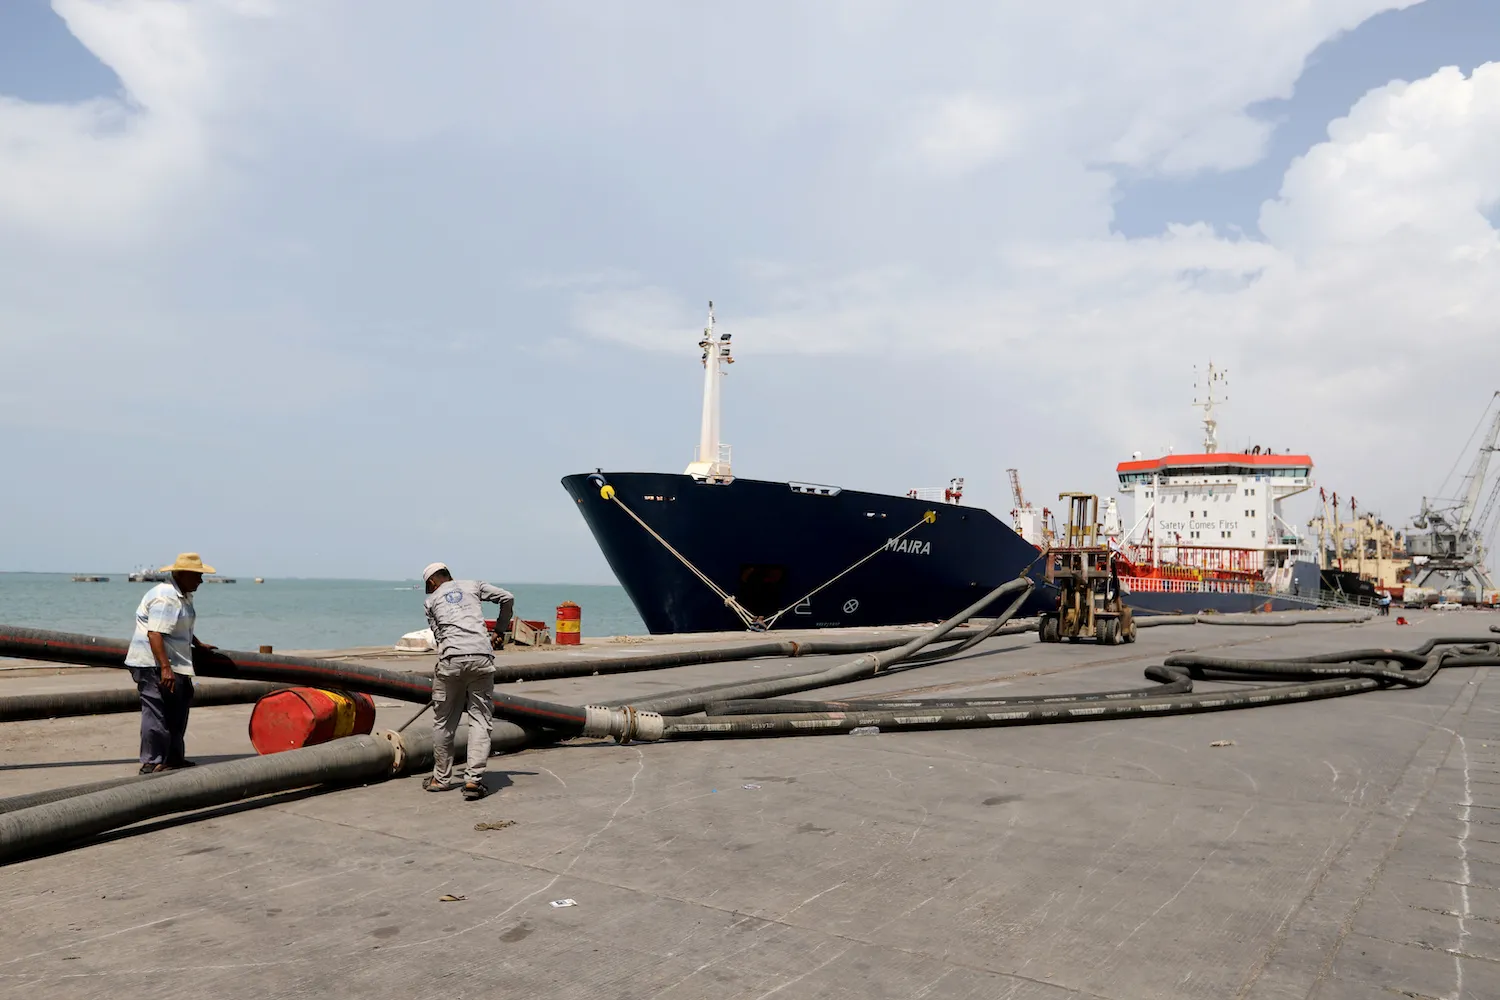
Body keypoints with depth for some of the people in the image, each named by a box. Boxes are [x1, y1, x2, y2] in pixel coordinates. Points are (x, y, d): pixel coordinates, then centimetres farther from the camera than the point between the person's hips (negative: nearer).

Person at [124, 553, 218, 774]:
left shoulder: (183, 596, 14)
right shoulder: (165, 598, -20)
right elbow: (155, 633, -28)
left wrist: (198, 644, 32)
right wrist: (165, 668, -32)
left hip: (174, 664, 11)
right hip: (154, 664, -11)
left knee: (177, 710, 17)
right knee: (157, 712, -8)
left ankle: (174, 757, 27)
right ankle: (151, 763, -2)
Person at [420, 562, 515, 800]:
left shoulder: (431, 600, 18)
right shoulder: (473, 585, 20)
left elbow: (438, 635, 13)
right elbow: (507, 598, 15)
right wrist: (500, 629, 27)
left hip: (451, 659, 0)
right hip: (482, 656, 1)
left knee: (443, 722, 13)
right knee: (479, 720, 2)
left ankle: (442, 778, 23)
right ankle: (473, 779, -7)